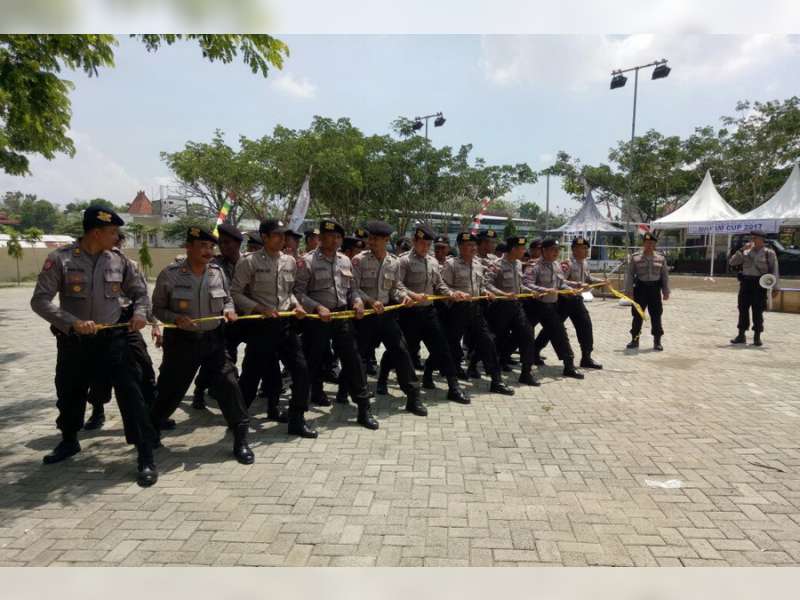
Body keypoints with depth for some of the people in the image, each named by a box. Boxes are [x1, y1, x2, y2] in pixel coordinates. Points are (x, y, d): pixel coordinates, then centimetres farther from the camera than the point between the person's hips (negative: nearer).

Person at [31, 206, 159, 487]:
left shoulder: (119, 260, -1)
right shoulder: (60, 258, -9)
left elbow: (140, 291, 11)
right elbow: (40, 300, -12)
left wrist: (140, 313, -10)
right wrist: (73, 323, -24)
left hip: (113, 340, 0)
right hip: (73, 343, 0)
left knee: (131, 396, -9)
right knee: (69, 396, 19)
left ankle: (146, 458, -3)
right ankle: (69, 441, 47)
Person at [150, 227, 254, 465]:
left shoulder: (217, 272, 0)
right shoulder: (170, 274, -10)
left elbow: (227, 298, 13)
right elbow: (157, 308, -2)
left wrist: (229, 310, -9)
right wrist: (175, 318, -20)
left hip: (213, 339, 2)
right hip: (182, 341, -2)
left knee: (228, 385, -5)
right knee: (170, 389, 12)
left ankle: (240, 439, 7)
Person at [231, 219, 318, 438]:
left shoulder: (290, 262, 7)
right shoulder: (250, 262, -8)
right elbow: (235, 294, -8)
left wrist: (296, 305, -1)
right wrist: (259, 309, -17)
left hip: (286, 323, 5)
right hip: (261, 325, -5)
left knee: (301, 369, -1)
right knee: (252, 373, 6)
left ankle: (296, 420, 11)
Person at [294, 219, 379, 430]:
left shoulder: (345, 261, 11)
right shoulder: (307, 261, -6)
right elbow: (298, 292, -11)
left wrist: (357, 301, -2)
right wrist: (318, 307, -21)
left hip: (342, 316, 4)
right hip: (317, 318, -4)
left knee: (353, 361, 1)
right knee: (313, 361, 9)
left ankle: (363, 408, 6)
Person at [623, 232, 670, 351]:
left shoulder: (661, 258, 5)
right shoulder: (635, 257, -1)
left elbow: (665, 275, 8)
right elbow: (629, 275, -1)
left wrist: (666, 291, 5)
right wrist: (629, 291, -6)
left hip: (655, 288, 1)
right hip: (640, 288, -1)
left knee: (656, 316, 3)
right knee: (637, 315, 4)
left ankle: (657, 341, 13)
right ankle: (635, 340, 17)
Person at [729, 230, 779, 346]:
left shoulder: (769, 253, 2)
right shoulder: (746, 252, 13)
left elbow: (774, 270, 0)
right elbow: (732, 262, 4)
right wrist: (742, 249, -6)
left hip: (760, 284, -4)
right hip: (746, 283, 4)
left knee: (757, 311, -3)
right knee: (743, 309, 3)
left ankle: (757, 337, 5)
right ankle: (741, 336, 9)